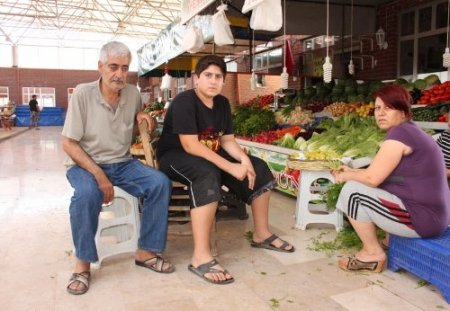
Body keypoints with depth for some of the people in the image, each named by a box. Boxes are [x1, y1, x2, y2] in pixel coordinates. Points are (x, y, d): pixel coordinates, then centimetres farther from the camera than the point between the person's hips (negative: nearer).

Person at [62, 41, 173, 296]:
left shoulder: (133, 93, 1)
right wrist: (98, 175, -24)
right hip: (86, 164, -4)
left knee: (161, 183, -20)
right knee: (87, 194, -36)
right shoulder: (83, 93, -12)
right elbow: (68, 143, -13)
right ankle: (83, 263, -14)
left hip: (122, 163, 4)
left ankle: (146, 252, -6)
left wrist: (144, 119, -4)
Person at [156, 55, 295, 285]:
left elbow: (227, 140, 3)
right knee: (208, 174, -40)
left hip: (209, 155, 8)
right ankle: (201, 257, -38)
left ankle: (261, 234, 11)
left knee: (259, 168, -3)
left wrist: (244, 159, -19)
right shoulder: (184, 102, -21)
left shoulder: (222, 103, 4)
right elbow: (190, 145, -30)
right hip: (175, 156, -8)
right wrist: (230, 167, -33)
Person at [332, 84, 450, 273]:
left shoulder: (399, 133, -18)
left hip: (421, 220, -10)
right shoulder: (410, 131, 13)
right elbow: (379, 173, 16)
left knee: (352, 191, -11)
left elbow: (372, 178, -19)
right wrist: (352, 171, 12)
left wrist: (345, 176, -2)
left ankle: (373, 253, 2)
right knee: (365, 187, 21)